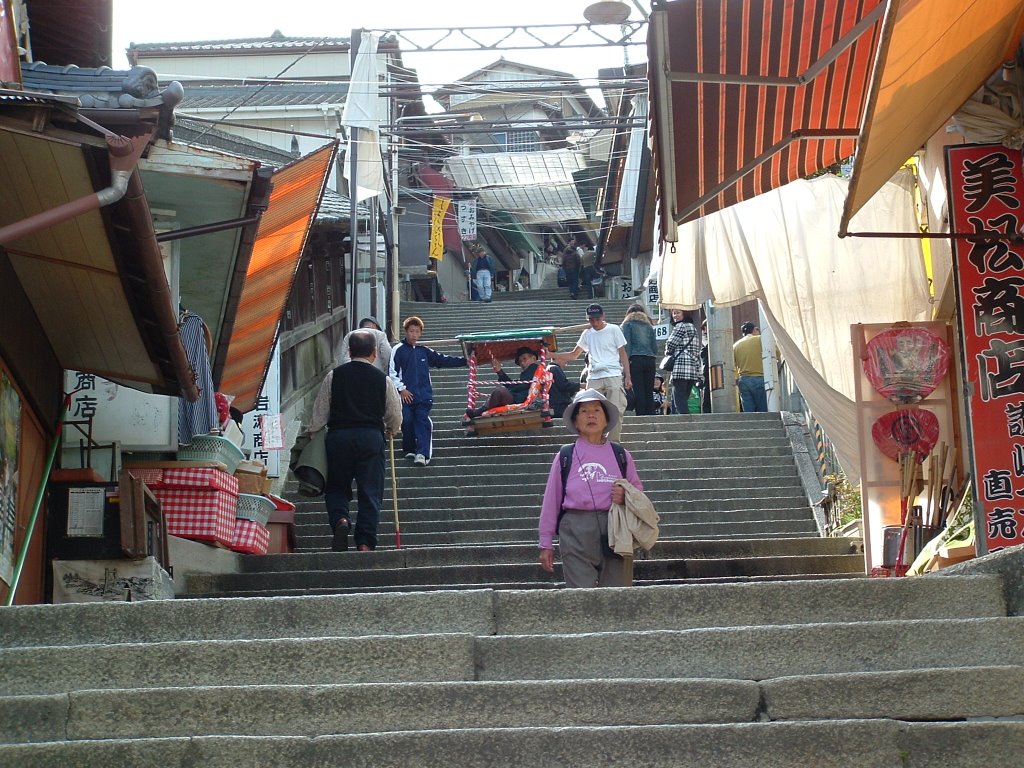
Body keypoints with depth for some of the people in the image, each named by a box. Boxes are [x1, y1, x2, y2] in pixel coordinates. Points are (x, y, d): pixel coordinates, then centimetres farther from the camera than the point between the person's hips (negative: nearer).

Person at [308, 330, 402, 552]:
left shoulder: (333, 376, 4)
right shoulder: (383, 380, 4)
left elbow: (319, 412, 3)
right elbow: (396, 417, 12)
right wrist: (390, 430, 32)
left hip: (338, 436, 1)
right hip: (371, 437, -1)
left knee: (336, 487, 15)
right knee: (370, 492, 4)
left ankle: (340, 519, -12)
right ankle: (365, 543, -3)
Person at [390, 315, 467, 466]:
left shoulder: (424, 351, 14)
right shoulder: (398, 350, 1)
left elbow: (442, 360, 19)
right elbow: (393, 372, -2)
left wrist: (464, 361, 16)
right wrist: (402, 389, -7)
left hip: (423, 395, 2)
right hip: (406, 395, -2)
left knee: (423, 422, -9)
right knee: (407, 423, -3)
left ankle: (422, 453, -17)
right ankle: (409, 450, 15)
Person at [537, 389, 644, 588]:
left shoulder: (621, 455, 13)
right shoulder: (565, 457, 9)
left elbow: (638, 490, 20)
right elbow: (551, 500, 10)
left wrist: (626, 497, -4)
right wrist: (545, 543, 10)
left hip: (614, 532, 2)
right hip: (576, 530, -2)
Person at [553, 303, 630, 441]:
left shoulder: (614, 330, 4)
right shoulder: (587, 334, 15)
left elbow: (622, 354, 5)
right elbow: (573, 355, 22)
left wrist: (627, 377, -1)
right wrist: (550, 355, 13)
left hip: (613, 377, -4)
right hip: (593, 378, 4)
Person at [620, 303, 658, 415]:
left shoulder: (627, 324, 8)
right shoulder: (649, 325, 19)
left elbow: (627, 345, -4)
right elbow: (655, 347, 12)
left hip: (636, 360, -4)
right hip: (650, 360, 4)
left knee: (638, 392, -7)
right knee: (649, 392, 3)